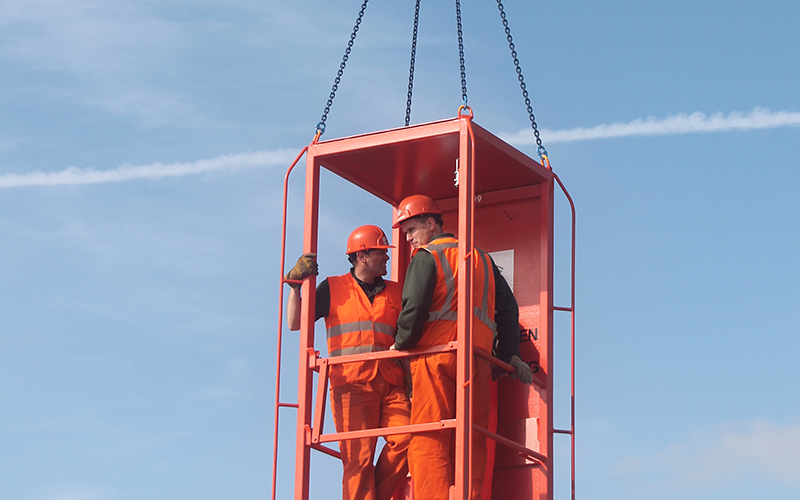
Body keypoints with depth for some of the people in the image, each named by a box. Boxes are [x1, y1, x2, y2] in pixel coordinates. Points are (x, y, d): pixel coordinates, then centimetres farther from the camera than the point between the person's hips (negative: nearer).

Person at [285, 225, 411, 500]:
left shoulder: (394, 292, 21)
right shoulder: (333, 289, 13)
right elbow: (295, 322, 11)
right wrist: (296, 283, 2)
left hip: (390, 383, 3)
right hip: (352, 383, -3)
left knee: (405, 439, -18)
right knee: (359, 457, -11)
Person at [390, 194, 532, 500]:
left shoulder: (426, 257, 3)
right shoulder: (482, 259, 22)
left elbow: (414, 308, -9)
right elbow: (508, 308, 19)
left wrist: (401, 346, 5)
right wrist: (508, 355, 20)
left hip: (435, 353, -5)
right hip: (478, 356, 5)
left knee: (428, 440, -8)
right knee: (473, 441, 6)